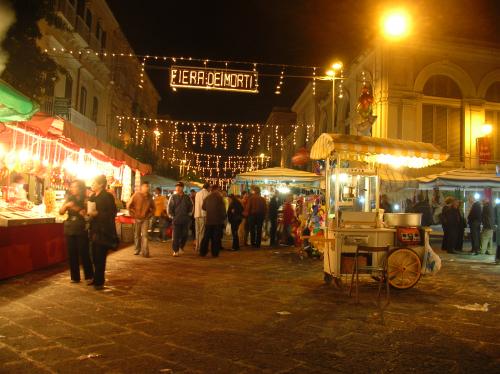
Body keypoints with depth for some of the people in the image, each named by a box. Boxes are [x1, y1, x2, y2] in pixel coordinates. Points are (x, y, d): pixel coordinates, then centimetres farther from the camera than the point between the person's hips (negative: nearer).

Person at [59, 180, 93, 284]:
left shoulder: (86, 200, -4)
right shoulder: (69, 199, 9)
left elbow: (87, 214, -11)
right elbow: (61, 212, 7)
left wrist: (76, 208, -21)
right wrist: (66, 205, -11)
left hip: (82, 230, -4)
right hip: (70, 230, 4)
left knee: (84, 253, -5)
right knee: (72, 254, 5)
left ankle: (89, 276, 6)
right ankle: (75, 277, 16)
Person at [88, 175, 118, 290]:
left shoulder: (107, 196, -9)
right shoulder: (92, 197, 13)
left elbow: (112, 213, -15)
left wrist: (97, 213, -22)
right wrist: (88, 212, 2)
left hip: (103, 232, -7)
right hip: (95, 230, 7)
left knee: (100, 257, -5)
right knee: (95, 256, 12)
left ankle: (99, 282, 3)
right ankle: (96, 279, 24)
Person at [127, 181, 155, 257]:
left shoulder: (150, 197, 5)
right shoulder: (136, 195, -5)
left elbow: (153, 207, 18)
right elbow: (128, 205, -1)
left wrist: (150, 215, 7)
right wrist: (133, 214, -4)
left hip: (145, 219, 1)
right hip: (137, 218, -1)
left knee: (145, 235, -6)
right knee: (137, 235, 8)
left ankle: (145, 252, -7)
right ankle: (137, 250, 22)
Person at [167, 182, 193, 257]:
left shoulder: (187, 197, 7)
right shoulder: (173, 197, 1)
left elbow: (191, 206, 18)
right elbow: (169, 208, 1)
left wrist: (189, 214, 9)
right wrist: (171, 216, -4)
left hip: (185, 219, 2)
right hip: (176, 219, -2)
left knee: (185, 235, 7)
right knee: (176, 235, -4)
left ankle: (181, 247, 29)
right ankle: (175, 251, 2)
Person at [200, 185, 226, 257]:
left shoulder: (207, 197, 5)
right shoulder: (219, 197, -10)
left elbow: (203, 207, 16)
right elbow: (223, 209, -10)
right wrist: (223, 218, 2)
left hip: (209, 220, 4)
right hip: (218, 221, -4)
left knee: (206, 237, 10)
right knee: (216, 237, 2)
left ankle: (203, 252, 13)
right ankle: (215, 253, 3)